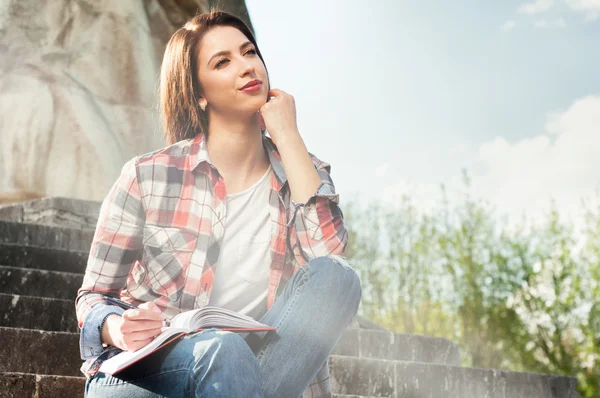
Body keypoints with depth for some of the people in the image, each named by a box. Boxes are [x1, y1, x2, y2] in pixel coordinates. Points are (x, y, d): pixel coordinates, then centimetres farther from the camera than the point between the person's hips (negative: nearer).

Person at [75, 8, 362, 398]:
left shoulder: (303, 175, 7)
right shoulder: (148, 176, -1)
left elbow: (329, 255, -14)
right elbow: (93, 297, 4)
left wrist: (287, 134, -8)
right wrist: (117, 329, -21)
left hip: (255, 367, 4)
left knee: (337, 279, -24)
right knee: (221, 348, -37)